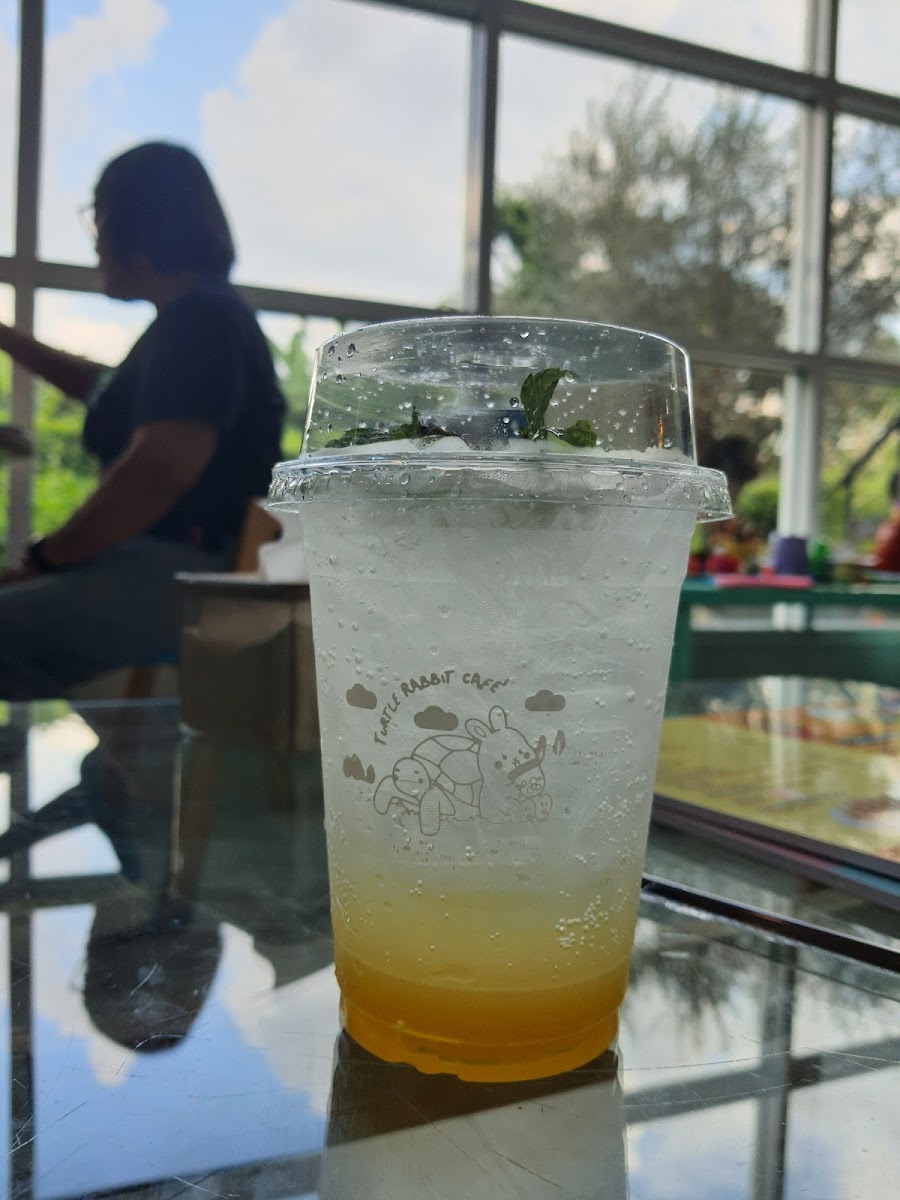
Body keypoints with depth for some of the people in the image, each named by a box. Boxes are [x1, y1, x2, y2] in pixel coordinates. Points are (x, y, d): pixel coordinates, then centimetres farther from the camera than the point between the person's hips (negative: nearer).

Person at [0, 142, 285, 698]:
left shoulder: (198, 322, -12)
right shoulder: (198, 318, 22)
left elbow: (157, 472, -24)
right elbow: (112, 391, 42)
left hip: (184, 569, -11)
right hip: (169, 556, 11)